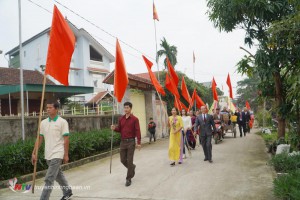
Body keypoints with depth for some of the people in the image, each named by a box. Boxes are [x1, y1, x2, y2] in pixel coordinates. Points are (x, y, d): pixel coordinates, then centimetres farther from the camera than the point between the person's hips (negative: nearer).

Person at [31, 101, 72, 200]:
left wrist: (66, 155, -10)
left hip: (57, 154, -7)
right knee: (58, 175, 21)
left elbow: (66, 139, -9)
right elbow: (39, 139, 9)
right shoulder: (43, 123, 5)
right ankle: (67, 192, 39)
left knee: (49, 179, -9)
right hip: (48, 155, 7)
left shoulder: (62, 122, -10)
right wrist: (34, 153, 5)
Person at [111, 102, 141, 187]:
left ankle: (128, 179, 10)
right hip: (123, 142, 5)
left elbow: (137, 131, -10)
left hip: (131, 142, -5)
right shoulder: (121, 119, 9)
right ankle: (132, 167, 38)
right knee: (123, 160, 9)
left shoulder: (135, 119, -6)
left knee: (129, 161, -2)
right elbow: (119, 129, 12)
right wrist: (114, 128, -11)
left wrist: (138, 143, -15)